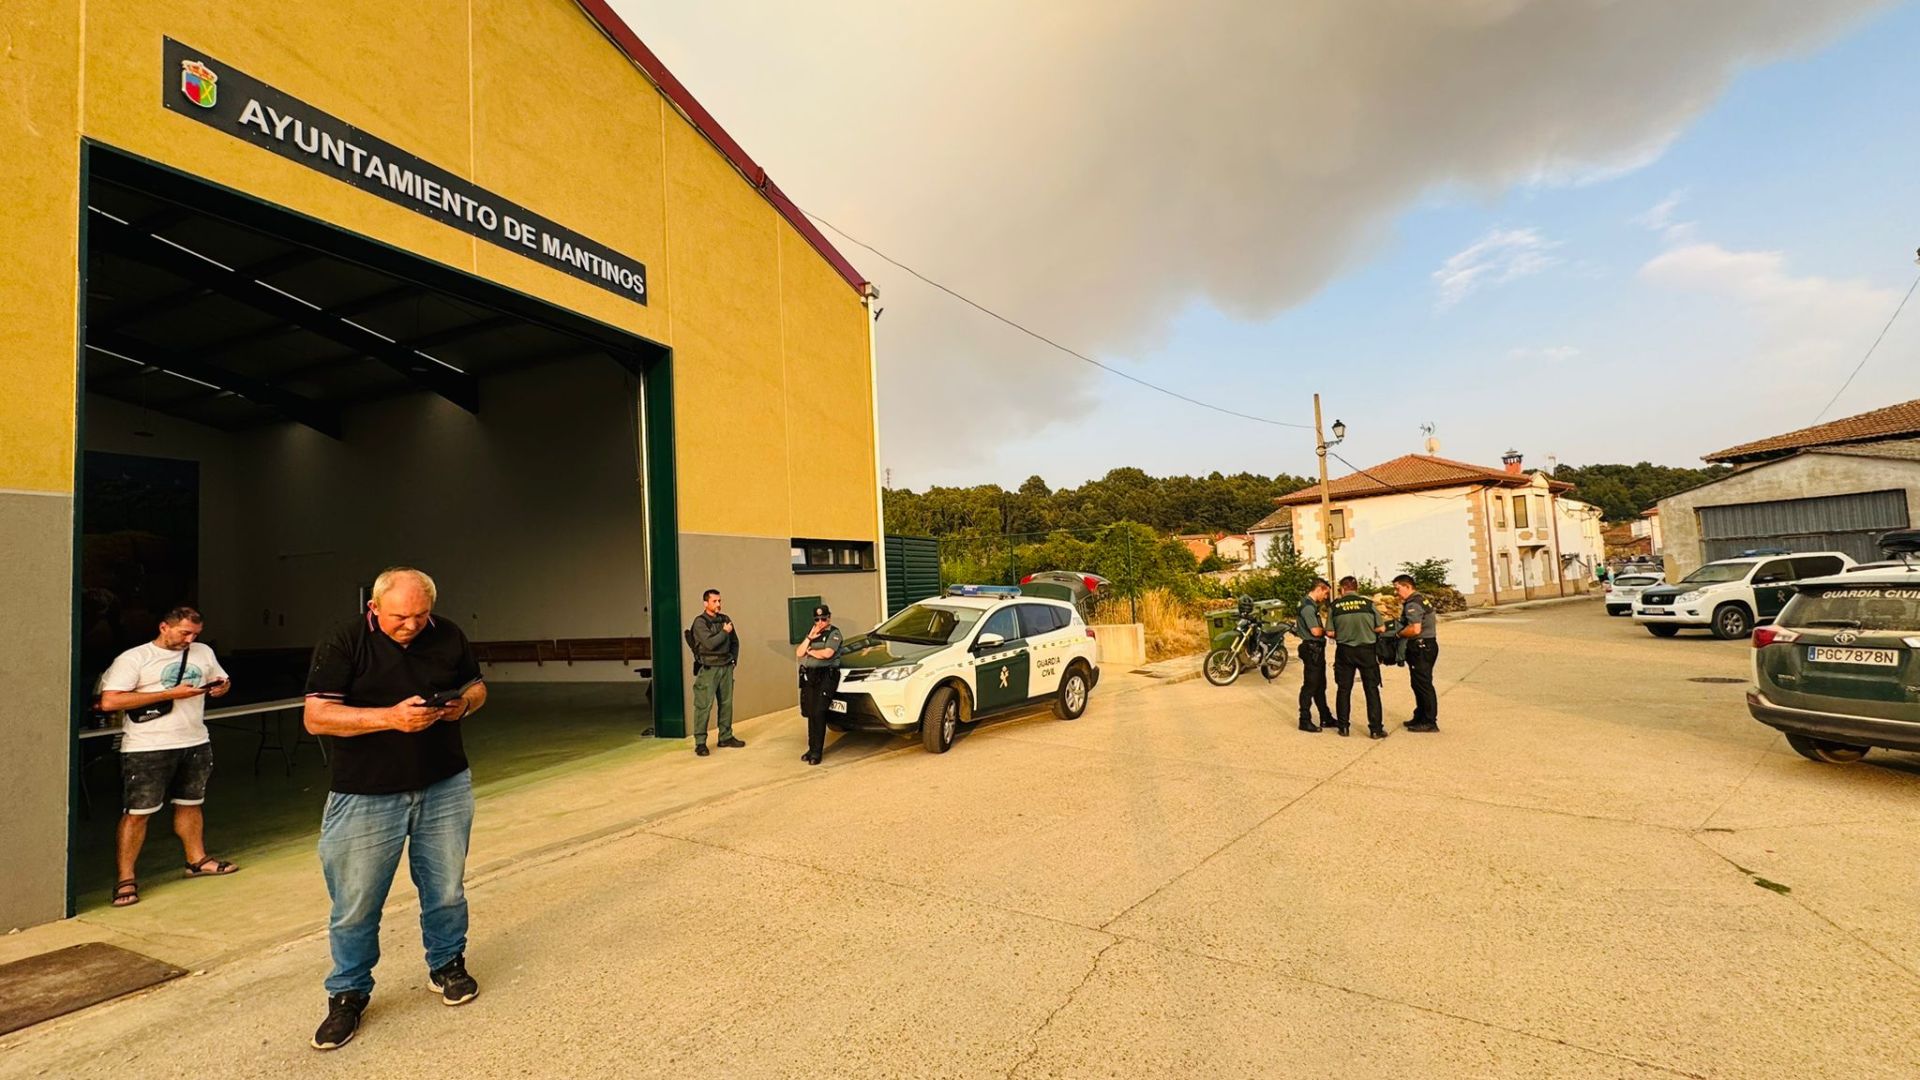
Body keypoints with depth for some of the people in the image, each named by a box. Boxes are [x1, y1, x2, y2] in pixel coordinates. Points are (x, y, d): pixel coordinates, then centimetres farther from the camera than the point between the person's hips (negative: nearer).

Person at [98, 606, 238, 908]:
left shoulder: (203, 652, 10)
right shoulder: (133, 658, -7)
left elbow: (223, 680, 23)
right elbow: (109, 702, -14)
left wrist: (221, 687, -2)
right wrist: (170, 694, -19)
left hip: (196, 744, 5)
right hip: (148, 749, -5)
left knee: (191, 804, 16)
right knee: (137, 812, -1)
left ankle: (197, 860, 29)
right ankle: (126, 879, 10)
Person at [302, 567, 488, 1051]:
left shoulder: (448, 636, 0)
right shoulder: (342, 644, -10)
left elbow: (477, 686, 12)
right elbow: (317, 717, -14)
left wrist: (463, 703, -12)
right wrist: (391, 717, -26)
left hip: (445, 788, 3)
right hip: (365, 796, -2)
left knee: (447, 890, 13)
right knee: (355, 904, 7)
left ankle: (447, 964, 35)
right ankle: (348, 994, 28)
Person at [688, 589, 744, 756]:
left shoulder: (725, 619, 11)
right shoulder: (700, 622, -8)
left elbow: (735, 641, 21)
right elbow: (709, 643, -21)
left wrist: (734, 659, 12)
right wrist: (724, 632, -11)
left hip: (726, 667, 6)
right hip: (708, 668, -6)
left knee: (726, 703, 11)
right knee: (703, 705, -6)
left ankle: (726, 737, 22)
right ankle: (700, 742, -1)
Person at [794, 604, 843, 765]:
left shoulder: (834, 633, -2)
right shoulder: (812, 634, 20)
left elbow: (827, 653, -17)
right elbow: (799, 654, 10)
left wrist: (810, 651, -1)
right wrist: (809, 638, -1)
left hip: (825, 676, -7)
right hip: (809, 677, 7)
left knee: (819, 714, -13)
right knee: (810, 714, 6)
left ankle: (817, 751, -9)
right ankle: (811, 748, 15)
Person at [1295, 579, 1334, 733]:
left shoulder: (1312, 606, 15)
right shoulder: (1308, 606, -18)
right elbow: (1316, 631, -22)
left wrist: (1324, 629, -1)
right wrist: (1327, 630, -4)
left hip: (1318, 650, 10)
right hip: (1312, 649, -10)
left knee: (1320, 686, 17)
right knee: (1309, 686, -4)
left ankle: (1326, 718, 26)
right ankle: (1305, 721, 3)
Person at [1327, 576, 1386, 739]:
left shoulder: (1335, 606, -5)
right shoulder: (1368, 603, -5)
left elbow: (1331, 633, -3)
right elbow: (1381, 628, -2)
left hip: (1344, 651, 1)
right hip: (1366, 650, -1)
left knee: (1344, 689, 11)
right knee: (1372, 689, 7)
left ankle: (1343, 726, 16)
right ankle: (1376, 728, 7)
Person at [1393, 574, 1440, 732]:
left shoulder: (1412, 604, -17)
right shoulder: (1421, 600, 16)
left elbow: (1415, 629, -27)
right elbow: (1435, 620, 25)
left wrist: (1398, 633, -11)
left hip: (1420, 647, -11)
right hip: (1427, 646, 11)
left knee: (1423, 684, -4)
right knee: (1419, 684, 16)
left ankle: (1429, 722, 1)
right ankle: (1420, 717, 24)